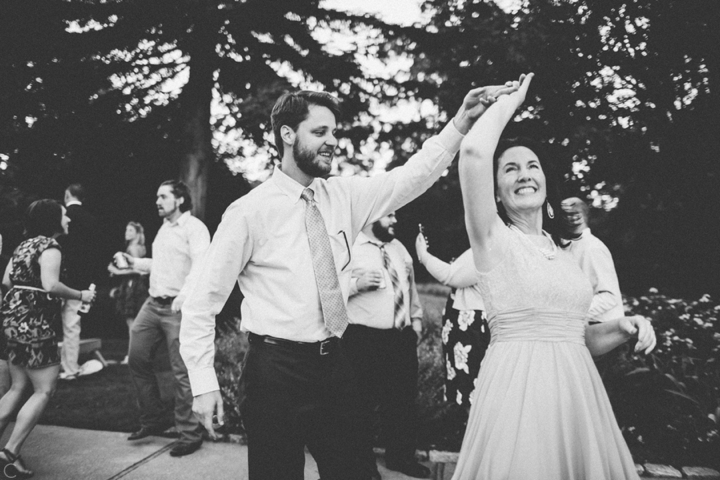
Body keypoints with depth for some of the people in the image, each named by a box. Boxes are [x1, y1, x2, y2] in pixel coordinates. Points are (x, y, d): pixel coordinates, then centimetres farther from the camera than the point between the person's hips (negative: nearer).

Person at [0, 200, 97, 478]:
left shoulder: (24, 244, 16)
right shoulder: (50, 246, -11)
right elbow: (51, 285, -24)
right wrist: (80, 295, -11)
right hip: (34, 322, -9)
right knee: (44, 390, -2)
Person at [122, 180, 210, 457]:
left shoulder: (194, 228, -9)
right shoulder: (164, 229, 19)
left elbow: (200, 268, -21)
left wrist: (183, 299, -30)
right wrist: (135, 263, 19)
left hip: (178, 308, -9)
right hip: (153, 304, 9)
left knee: (182, 372, -4)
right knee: (137, 357, 11)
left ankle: (189, 434, 8)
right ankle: (151, 421, 27)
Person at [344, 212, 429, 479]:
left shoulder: (398, 247, 15)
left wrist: (416, 318, 17)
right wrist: (356, 284, -24)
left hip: (402, 337, 7)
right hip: (364, 339, -7)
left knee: (403, 400, 15)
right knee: (363, 403, 3)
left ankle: (401, 456, 33)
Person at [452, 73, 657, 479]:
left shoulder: (564, 253, 14)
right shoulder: (493, 238, -3)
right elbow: (473, 151, -19)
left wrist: (622, 327, 1)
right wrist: (511, 100, -3)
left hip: (577, 389, 6)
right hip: (518, 386, -6)